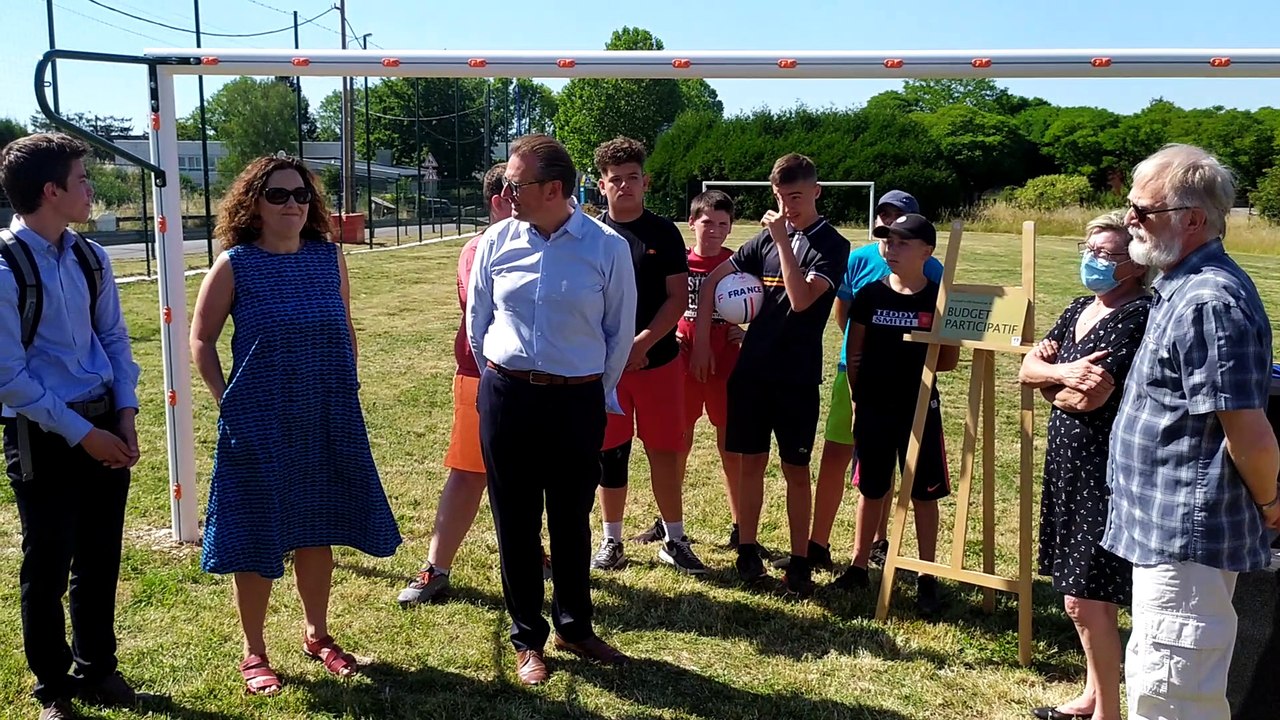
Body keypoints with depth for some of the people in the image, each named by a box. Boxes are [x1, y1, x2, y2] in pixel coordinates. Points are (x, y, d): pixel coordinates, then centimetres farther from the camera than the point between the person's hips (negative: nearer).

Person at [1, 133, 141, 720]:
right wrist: (81, 433, -14)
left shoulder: (90, 258, 4)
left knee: (100, 559, 16)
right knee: (47, 567, 8)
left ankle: (96, 669, 36)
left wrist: (124, 416, -1)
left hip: (105, 428, 6)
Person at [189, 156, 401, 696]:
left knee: (317, 532, 15)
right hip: (258, 426, -3)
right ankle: (254, 652, 24)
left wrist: (347, 390, 8)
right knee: (256, 538, 6)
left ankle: (317, 634, 34)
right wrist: (226, 401, -5)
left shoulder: (329, 257, 2)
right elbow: (201, 339, 0)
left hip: (327, 422, 3)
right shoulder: (234, 264, -7)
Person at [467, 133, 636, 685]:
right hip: (506, 397, 2)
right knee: (515, 522, 10)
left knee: (572, 520, 13)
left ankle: (574, 627, 32)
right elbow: (477, 321, 10)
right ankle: (527, 638, 26)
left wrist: (598, 395, 8)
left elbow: (620, 331, 3)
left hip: (577, 402, -1)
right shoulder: (497, 241, -2)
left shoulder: (608, 247, -8)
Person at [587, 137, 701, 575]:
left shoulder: (664, 234, 1)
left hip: (658, 359, -1)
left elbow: (678, 297, -3)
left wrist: (642, 343, -14)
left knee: (664, 452, 5)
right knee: (610, 455, 8)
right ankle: (612, 541, 22)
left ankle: (674, 539, 19)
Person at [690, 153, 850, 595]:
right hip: (751, 368, 4)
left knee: (795, 469, 3)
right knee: (751, 462, 8)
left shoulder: (832, 246, -5)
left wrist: (784, 240, -21)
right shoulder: (767, 237, 7)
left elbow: (801, 298, -22)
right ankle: (747, 550, 20)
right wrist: (701, 339, 5)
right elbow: (713, 281, 11)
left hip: (797, 376, -3)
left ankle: (799, 563, 13)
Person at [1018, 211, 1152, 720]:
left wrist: (1050, 381, -2)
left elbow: (1088, 397, -23)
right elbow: (1028, 368, 4)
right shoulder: (1080, 309, 11)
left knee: (1086, 600, -4)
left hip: (1105, 473, -9)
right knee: (1083, 594, 19)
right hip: (1069, 465, 9)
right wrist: (1063, 373, -16)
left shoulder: (1138, 317, -16)